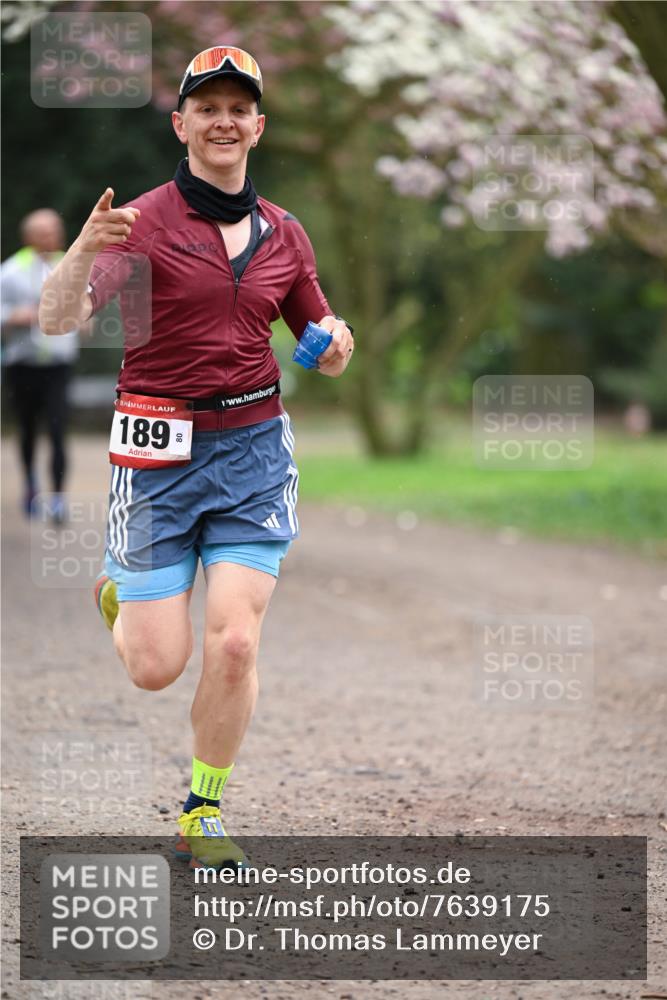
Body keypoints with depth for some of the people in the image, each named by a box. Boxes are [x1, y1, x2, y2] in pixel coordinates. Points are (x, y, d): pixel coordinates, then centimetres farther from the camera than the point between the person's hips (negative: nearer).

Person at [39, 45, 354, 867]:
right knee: (156, 668, -2)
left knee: (234, 643, -10)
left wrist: (336, 344, -6)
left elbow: (324, 358, 18)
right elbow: (55, 320, -17)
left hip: (254, 450, 3)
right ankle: (120, 599, 34)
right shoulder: (144, 221, -6)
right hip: (159, 452, -3)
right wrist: (83, 253, -37)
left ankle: (202, 815, 8)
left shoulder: (282, 234, 8)